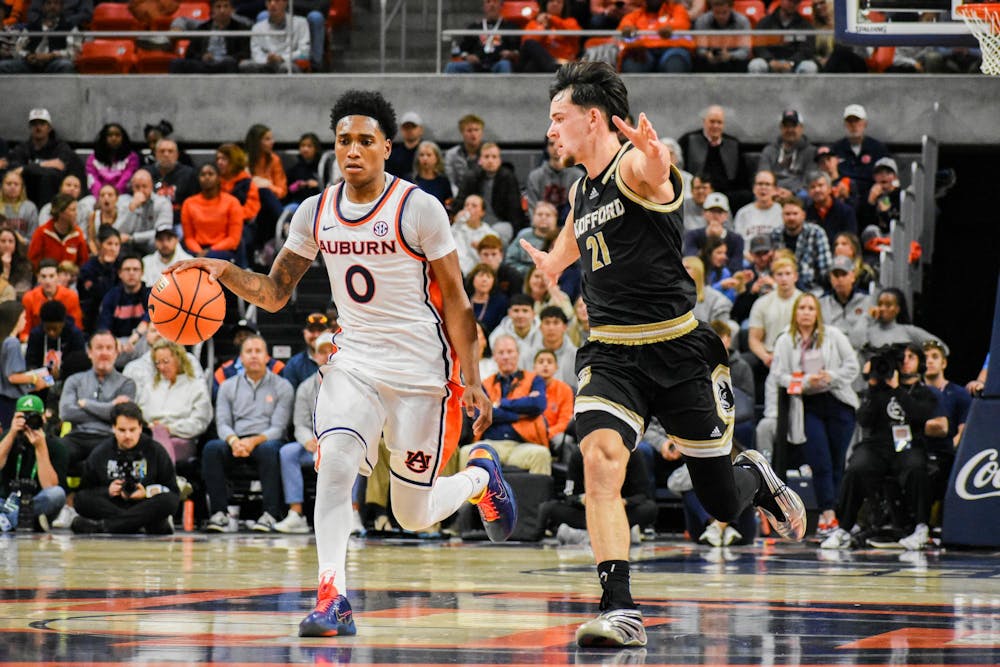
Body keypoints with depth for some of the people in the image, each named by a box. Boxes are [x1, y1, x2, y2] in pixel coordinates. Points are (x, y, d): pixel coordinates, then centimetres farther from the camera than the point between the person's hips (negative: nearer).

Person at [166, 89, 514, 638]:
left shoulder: (418, 208, -11)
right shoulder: (315, 213, 2)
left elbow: (454, 299, -7)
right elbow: (274, 293, 9)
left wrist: (471, 379, -12)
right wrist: (224, 273, -11)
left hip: (421, 369, -3)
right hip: (354, 361, 3)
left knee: (414, 515, 5)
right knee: (334, 463, -25)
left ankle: (481, 477, 38)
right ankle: (333, 598, -26)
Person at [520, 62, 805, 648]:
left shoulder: (636, 167, -11)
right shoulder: (583, 192, 13)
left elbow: (657, 169, -40)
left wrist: (655, 154, -63)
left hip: (678, 348, -5)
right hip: (610, 353, 5)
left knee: (724, 503, 6)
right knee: (601, 462, -22)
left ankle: (758, 477, 43)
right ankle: (621, 611, -26)